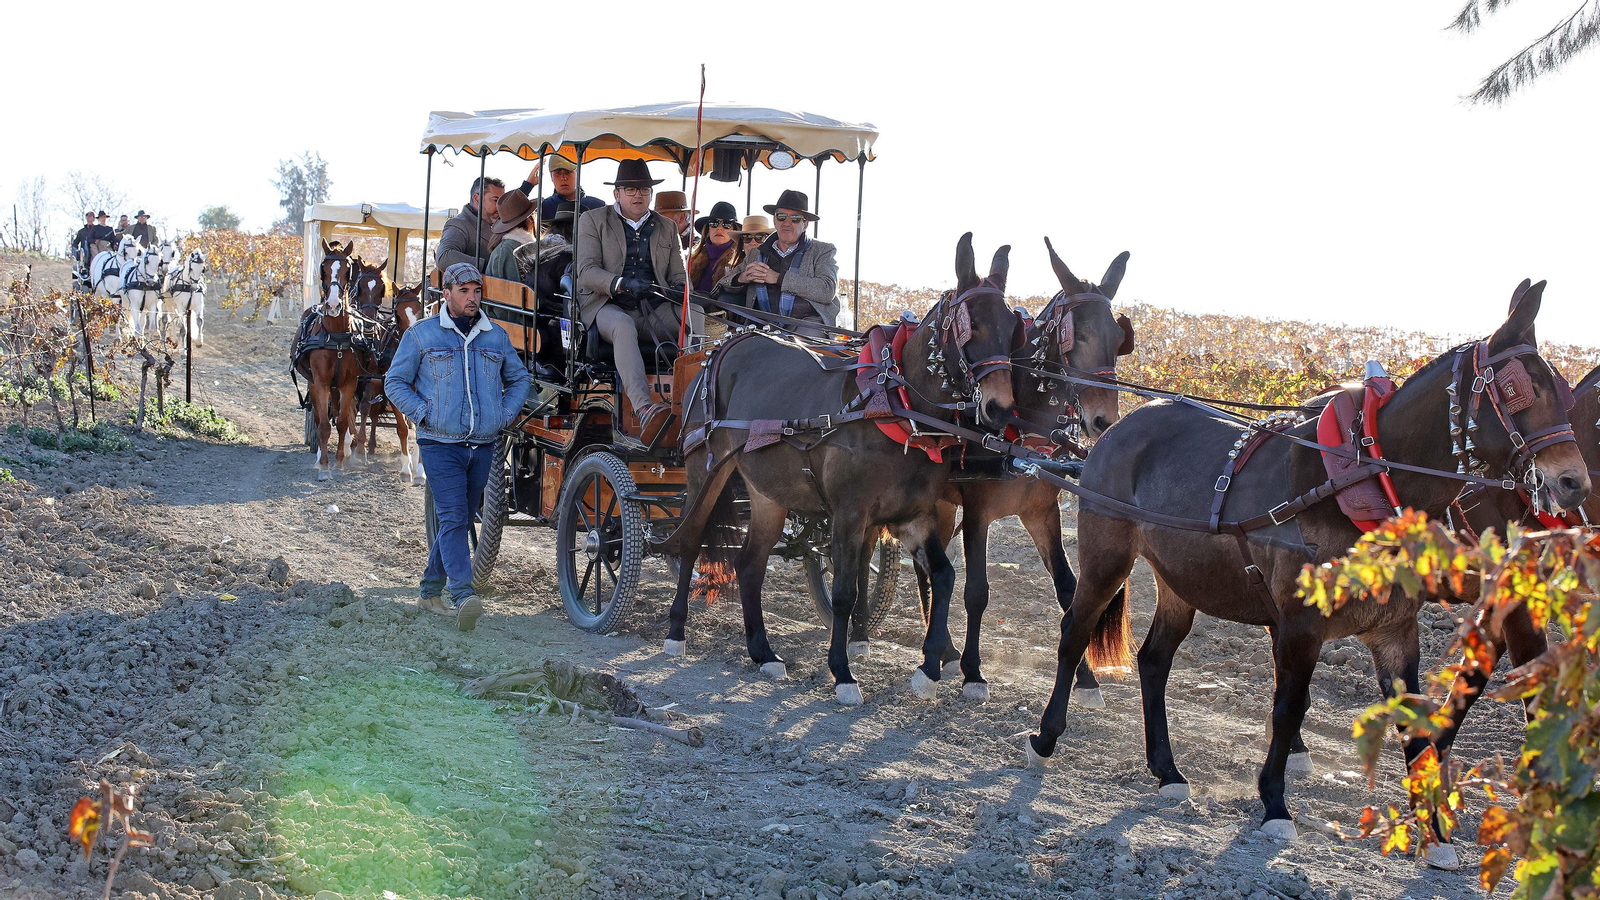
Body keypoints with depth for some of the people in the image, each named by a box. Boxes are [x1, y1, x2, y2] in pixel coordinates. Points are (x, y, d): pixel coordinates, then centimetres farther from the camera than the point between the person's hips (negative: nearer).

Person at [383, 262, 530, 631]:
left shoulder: (497, 337, 12)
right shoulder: (421, 335, 2)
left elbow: (518, 379, 24)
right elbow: (395, 382, 6)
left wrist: (505, 414, 8)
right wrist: (423, 415, -6)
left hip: (483, 447, 4)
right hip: (440, 445, -4)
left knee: (462, 519, 10)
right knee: (453, 518, -16)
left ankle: (431, 591, 25)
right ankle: (463, 596, -27)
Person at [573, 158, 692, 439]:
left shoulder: (666, 228, 23)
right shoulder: (593, 221, 10)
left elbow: (678, 274, 20)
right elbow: (586, 271, -2)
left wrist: (679, 289, -7)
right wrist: (622, 284, -22)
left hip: (655, 310, 4)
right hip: (607, 307, -4)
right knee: (623, 326, -40)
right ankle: (644, 411, -60)